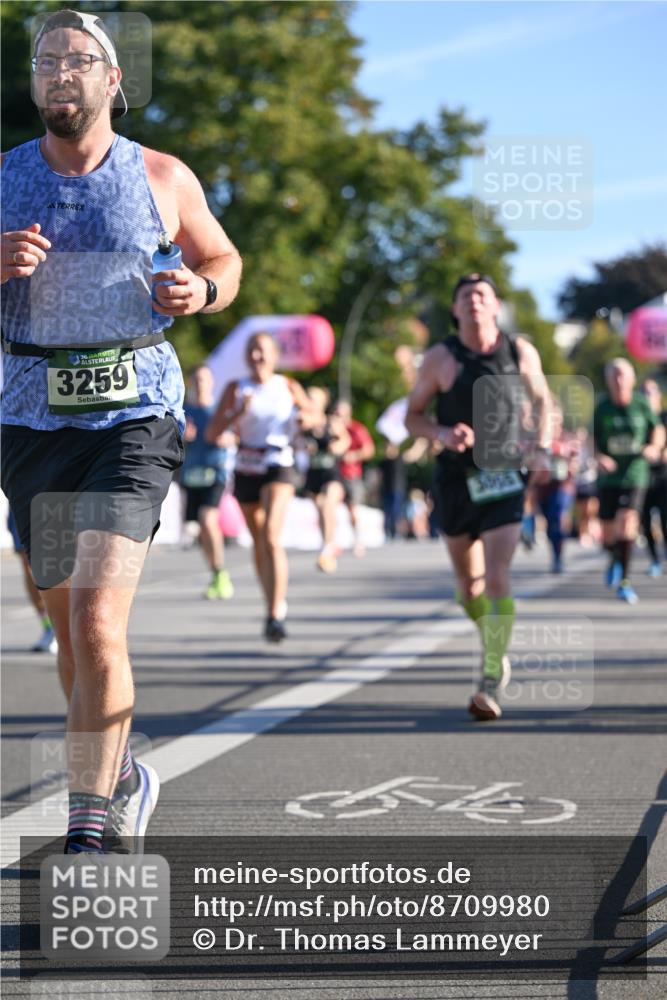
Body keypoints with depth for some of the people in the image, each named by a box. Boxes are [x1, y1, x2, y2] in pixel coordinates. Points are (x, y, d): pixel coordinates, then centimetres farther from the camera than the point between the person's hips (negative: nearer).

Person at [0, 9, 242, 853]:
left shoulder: (163, 178, 4)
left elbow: (224, 260, 18)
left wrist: (200, 291, -5)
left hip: (135, 414, -3)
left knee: (97, 618, -18)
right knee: (68, 625, 13)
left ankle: (89, 827, -13)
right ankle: (122, 779, 36)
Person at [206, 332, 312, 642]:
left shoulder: (288, 387, 3)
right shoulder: (236, 389, 4)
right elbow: (211, 433, -2)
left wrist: (305, 418, -6)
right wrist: (237, 413, -18)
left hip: (278, 466, -3)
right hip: (246, 468, 3)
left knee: (271, 538, -21)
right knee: (258, 543, 13)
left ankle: (276, 616, -27)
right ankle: (276, 603, 32)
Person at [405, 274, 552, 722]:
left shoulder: (521, 352, 0)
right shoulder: (440, 358, -4)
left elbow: (543, 400, 16)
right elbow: (413, 415, 3)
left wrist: (542, 449, 1)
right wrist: (441, 433, -18)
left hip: (504, 478, -1)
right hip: (456, 478, 1)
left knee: (497, 578, -16)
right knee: (469, 584, 11)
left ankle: (493, 682, -16)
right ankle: (495, 650, 39)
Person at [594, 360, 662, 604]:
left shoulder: (642, 404, -4)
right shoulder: (602, 407, -3)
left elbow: (657, 428, 12)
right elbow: (592, 440, 5)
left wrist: (654, 447, -8)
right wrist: (599, 458, -15)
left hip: (635, 473, -2)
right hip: (608, 476, 2)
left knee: (627, 521, -20)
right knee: (608, 535, 7)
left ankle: (624, 581, -14)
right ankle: (615, 558, 43)